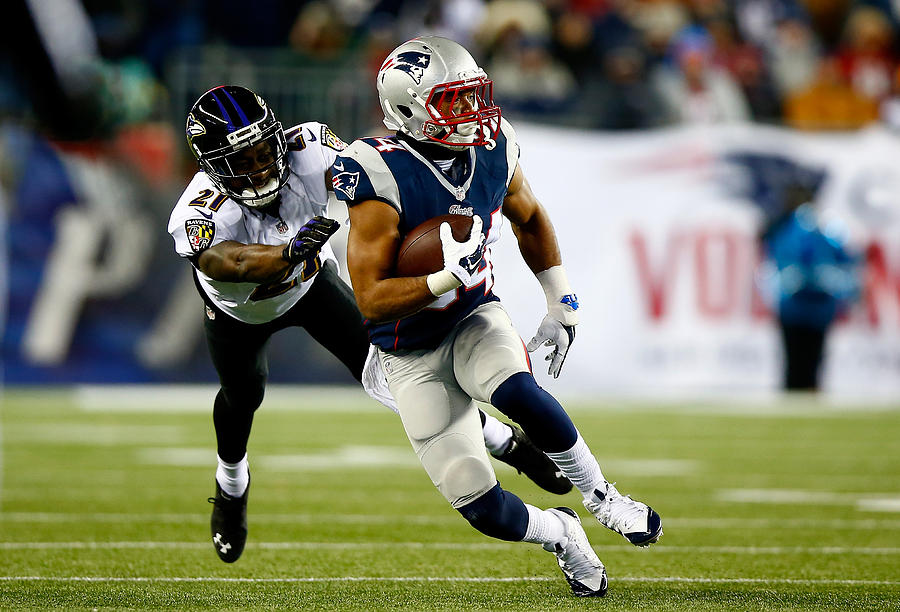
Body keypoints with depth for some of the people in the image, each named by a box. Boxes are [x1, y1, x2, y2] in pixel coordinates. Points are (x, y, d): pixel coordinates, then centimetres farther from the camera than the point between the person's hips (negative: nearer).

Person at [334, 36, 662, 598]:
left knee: (519, 394, -35)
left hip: (475, 318, 3)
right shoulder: (382, 178, -25)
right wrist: (449, 277, -39)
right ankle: (560, 535, 25)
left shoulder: (492, 152, -8)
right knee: (484, 510, -8)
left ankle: (601, 498, -10)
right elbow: (370, 300, -27)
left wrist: (562, 305, 12)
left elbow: (530, 218, 15)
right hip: (413, 355, -3)